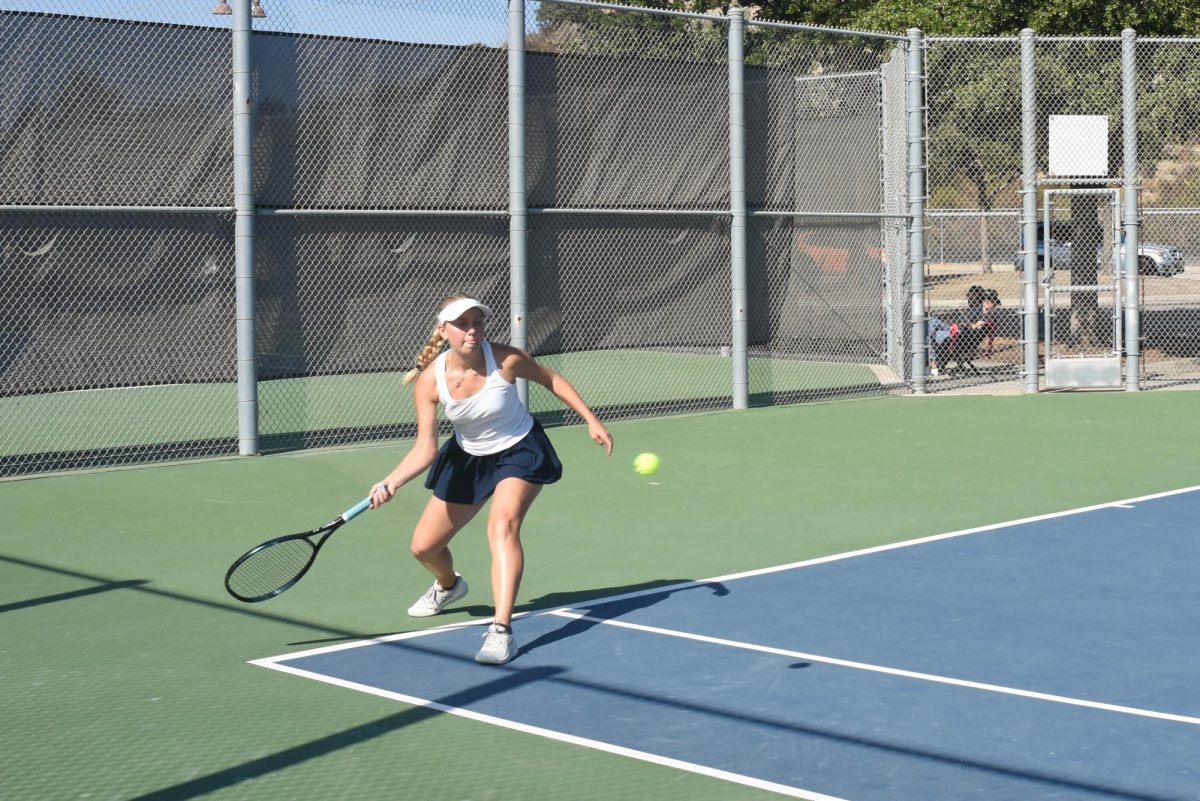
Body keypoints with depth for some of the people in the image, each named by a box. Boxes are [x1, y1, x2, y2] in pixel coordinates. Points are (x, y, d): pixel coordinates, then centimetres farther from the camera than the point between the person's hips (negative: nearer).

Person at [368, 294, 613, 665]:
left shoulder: (506, 359, -25)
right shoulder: (429, 380, -22)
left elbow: (550, 379, -5)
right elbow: (424, 449, -22)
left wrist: (591, 419, -6)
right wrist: (390, 484, -38)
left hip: (520, 451, -3)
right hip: (468, 459, 3)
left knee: (503, 523, -31)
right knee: (423, 546, 7)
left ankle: (501, 630, -34)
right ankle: (449, 585, 46)